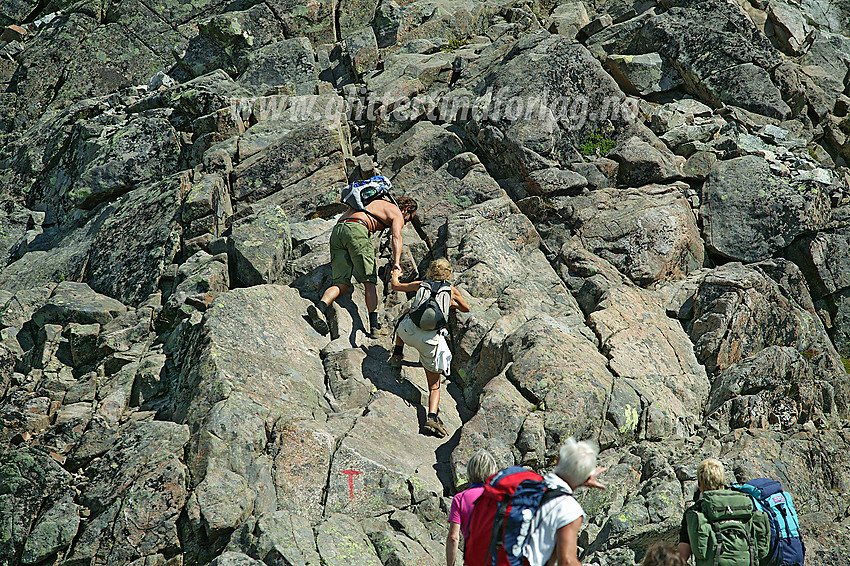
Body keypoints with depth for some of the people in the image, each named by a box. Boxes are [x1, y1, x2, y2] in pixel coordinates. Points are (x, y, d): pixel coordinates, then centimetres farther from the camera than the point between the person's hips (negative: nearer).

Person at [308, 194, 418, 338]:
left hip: (337, 230, 7)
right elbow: (396, 236, -8)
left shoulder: (377, 202, 37)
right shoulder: (397, 214, 14)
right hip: (357, 230, -7)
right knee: (370, 281, 0)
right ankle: (374, 326, -8)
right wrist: (396, 262, -22)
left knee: (342, 283, 2)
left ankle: (320, 306, -24)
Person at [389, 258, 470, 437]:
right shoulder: (452, 290, 17)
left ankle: (397, 355, 31)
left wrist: (395, 274, 51)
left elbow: (395, 286, 30)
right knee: (435, 384, 11)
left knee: (405, 315, 39)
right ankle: (432, 417, -11)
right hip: (431, 338, -1)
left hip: (409, 331, 1)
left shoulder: (422, 285, 18)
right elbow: (466, 309, 35)